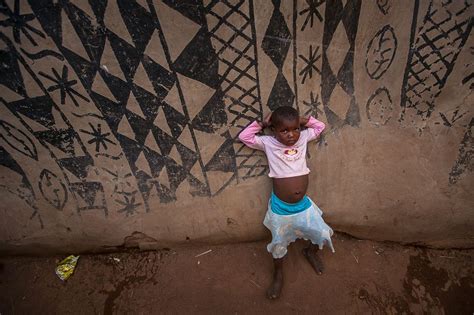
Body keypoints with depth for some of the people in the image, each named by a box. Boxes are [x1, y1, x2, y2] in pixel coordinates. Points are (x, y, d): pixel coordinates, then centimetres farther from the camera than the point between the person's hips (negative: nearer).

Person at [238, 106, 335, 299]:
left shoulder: (303, 138, 0)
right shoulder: (268, 143, -9)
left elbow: (320, 126, 14)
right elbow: (244, 137, -7)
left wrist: (303, 120, 1)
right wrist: (262, 123, -8)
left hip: (303, 204, 3)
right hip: (280, 208, -3)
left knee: (322, 234, 13)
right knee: (279, 244, 14)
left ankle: (310, 252, 47)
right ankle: (278, 274, 42)